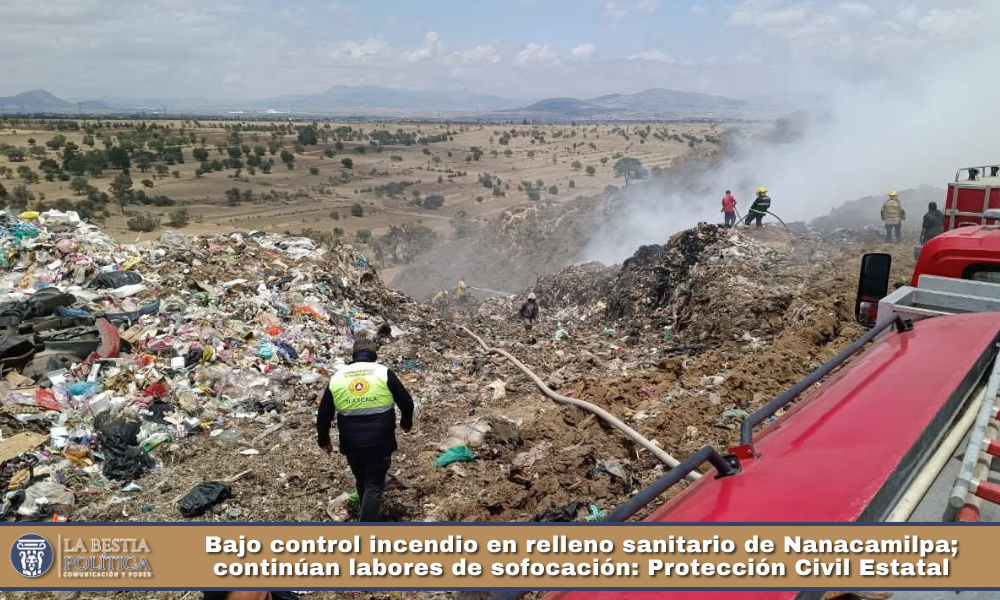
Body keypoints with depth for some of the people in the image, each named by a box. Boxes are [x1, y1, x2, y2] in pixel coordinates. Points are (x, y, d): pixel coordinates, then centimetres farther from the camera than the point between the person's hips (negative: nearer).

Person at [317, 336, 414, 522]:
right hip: (380, 444, -3)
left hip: (351, 445, 3)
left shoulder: (337, 377, 4)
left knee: (362, 482, 24)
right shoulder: (384, 373, -5)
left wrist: (323, 439, 24)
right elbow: (406, 401, -1)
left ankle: (368, 515, 44)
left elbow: (324, 414, 10)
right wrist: (406, 422, 19)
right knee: (374, 486, 6)